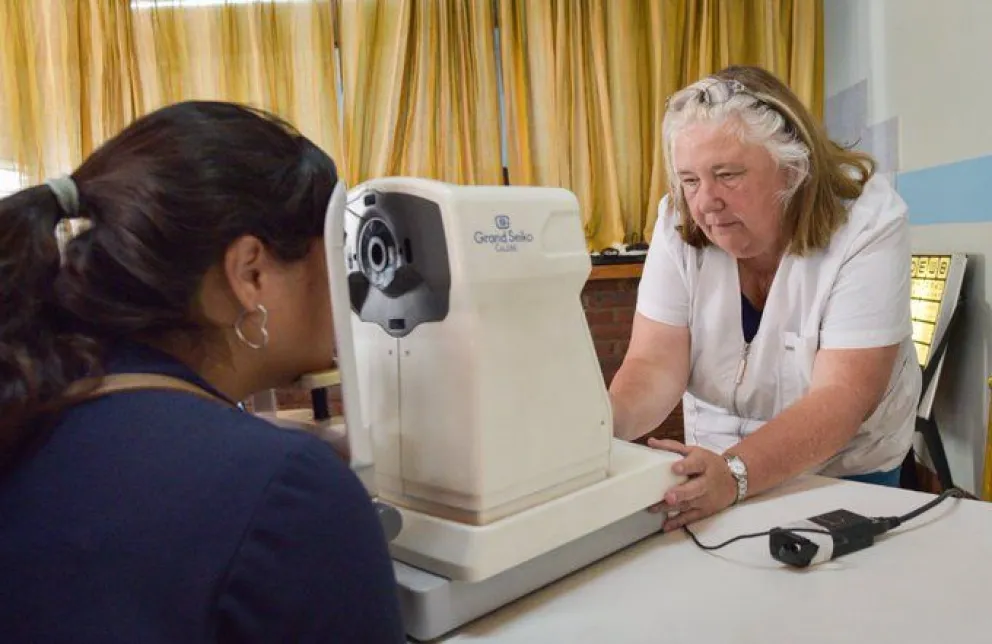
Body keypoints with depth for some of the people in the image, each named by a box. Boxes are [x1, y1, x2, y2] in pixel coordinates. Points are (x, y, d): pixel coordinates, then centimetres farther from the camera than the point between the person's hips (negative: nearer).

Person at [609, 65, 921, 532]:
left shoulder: (867, 223, -19)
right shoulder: (679, 223, -11)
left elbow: (842, 398, -26)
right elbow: (654, 367, -16)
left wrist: (734, 471, -42)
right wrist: (599, 428, -37)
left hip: (845, 477, -2)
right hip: (714, 468, 3)